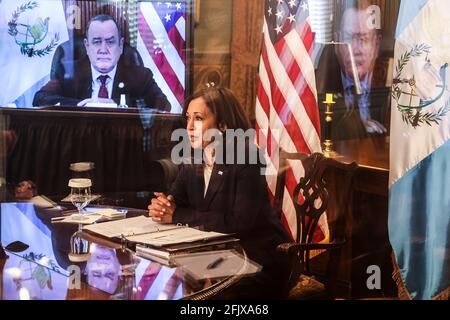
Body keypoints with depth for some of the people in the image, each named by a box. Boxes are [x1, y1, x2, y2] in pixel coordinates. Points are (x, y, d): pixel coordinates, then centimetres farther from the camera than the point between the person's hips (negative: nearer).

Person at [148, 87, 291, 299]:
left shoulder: (246, 159, -18)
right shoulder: (193, 159, 5)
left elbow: (241, 222, -25)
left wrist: (178, 216, -22)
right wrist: (161, 206, -22)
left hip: (259, 261, -6)